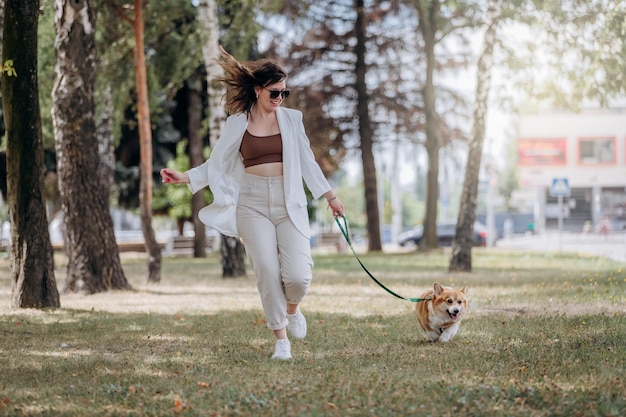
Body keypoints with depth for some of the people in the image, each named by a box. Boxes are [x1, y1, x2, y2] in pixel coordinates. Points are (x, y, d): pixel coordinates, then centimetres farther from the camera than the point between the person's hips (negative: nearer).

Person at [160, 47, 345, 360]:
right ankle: (281, 339, 5)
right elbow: (217, 163, 9)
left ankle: (292, 308, 22)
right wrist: (184, 177, -4)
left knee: (298, 275, -13)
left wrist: (330, 197, 15)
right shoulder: (238, 123, 5)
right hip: (253, 204, -1)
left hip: (289, 204, 1)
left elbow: (307, 161, 14)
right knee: (267, 272, -10)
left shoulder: (291, 119, 9)